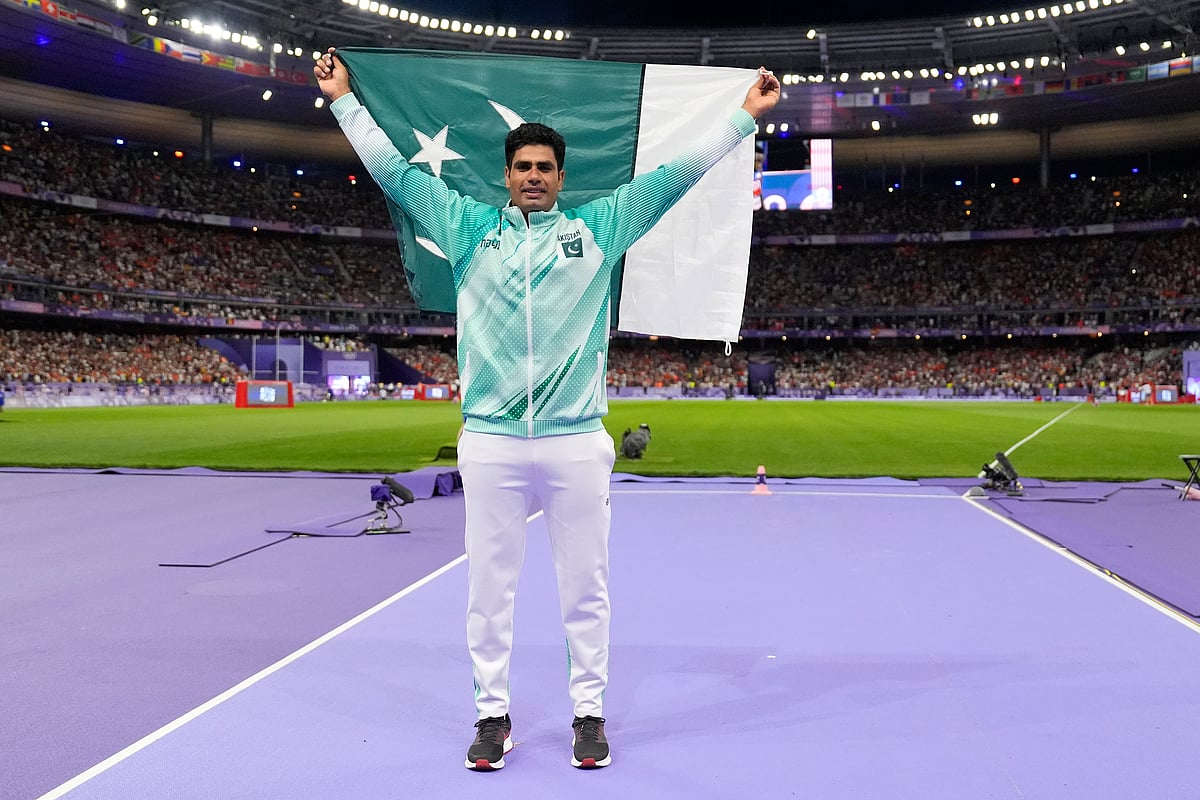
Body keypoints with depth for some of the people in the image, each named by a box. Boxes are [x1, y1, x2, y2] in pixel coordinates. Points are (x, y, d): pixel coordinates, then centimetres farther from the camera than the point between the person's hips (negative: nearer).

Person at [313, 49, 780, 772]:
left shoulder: (599, 229, 8)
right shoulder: (470, 228, 10)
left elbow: (677, 174, 10)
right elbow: (395, 171, 13)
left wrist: (747, 114, 10)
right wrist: (345, 99, 17)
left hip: (577, 441, 0)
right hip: (490, 441, 1)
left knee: (585, 585, 7)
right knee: (490, 584, 8)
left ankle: (590, 713, 21)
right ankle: (493, 714, 22)